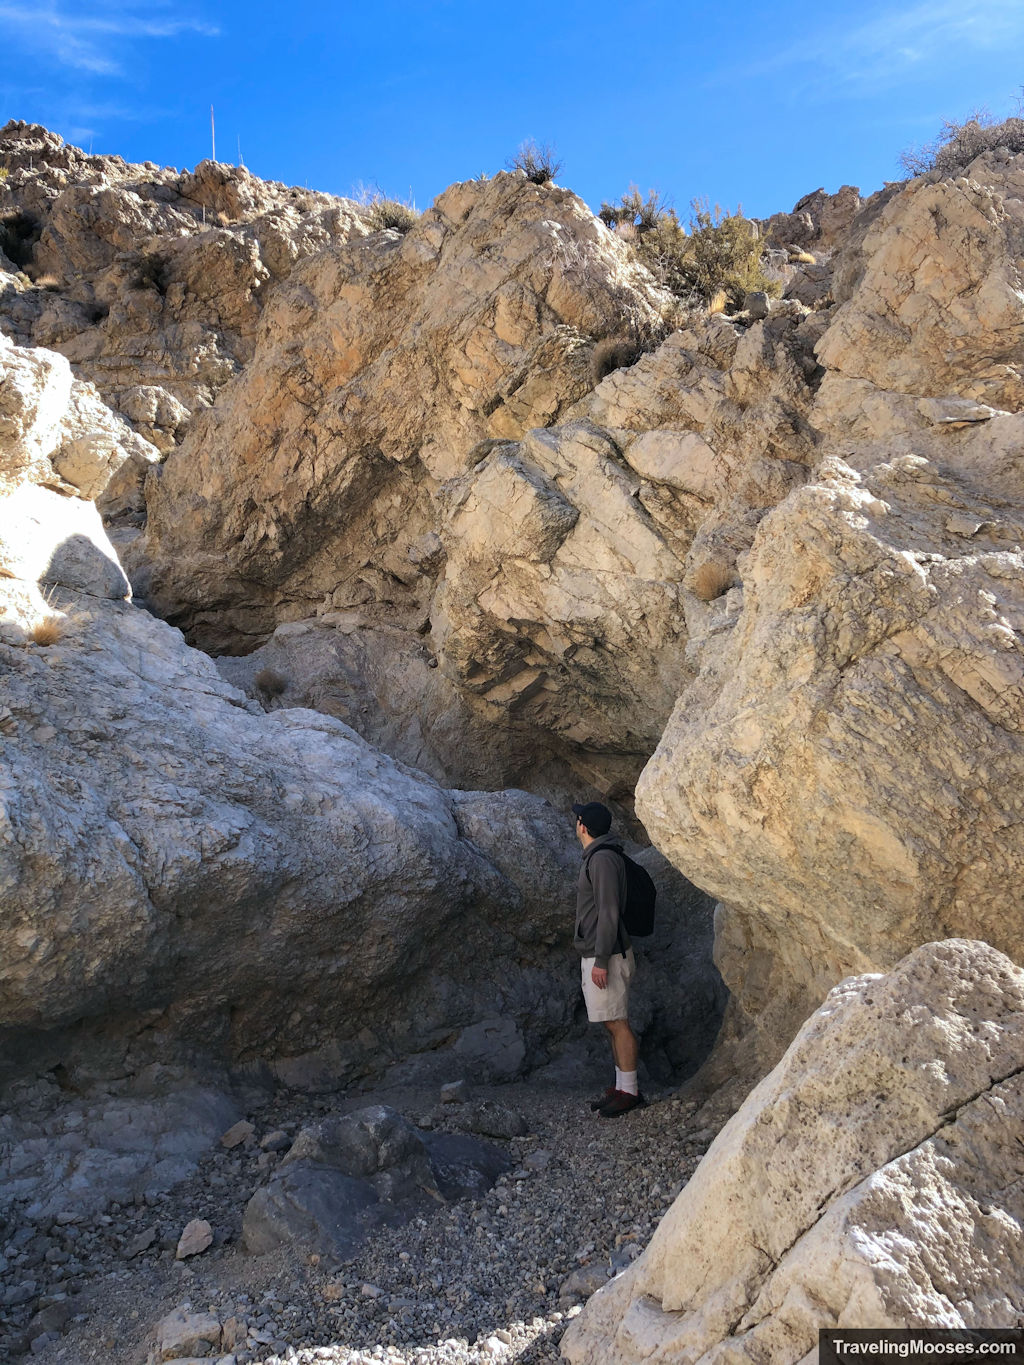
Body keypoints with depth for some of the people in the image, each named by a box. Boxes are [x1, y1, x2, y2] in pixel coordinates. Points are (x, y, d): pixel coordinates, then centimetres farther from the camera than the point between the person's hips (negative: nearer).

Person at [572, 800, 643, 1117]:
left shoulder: (602, 859, -16)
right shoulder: (596, 857, 16)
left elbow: (608, 912, -21)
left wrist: (601, 960, -22)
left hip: (606, 957, -10)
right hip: (597, 955, 10)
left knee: (617, 1023, -5)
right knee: (613, 1024, 12)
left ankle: (629, 1090, 0)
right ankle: (621, 1086, 18)